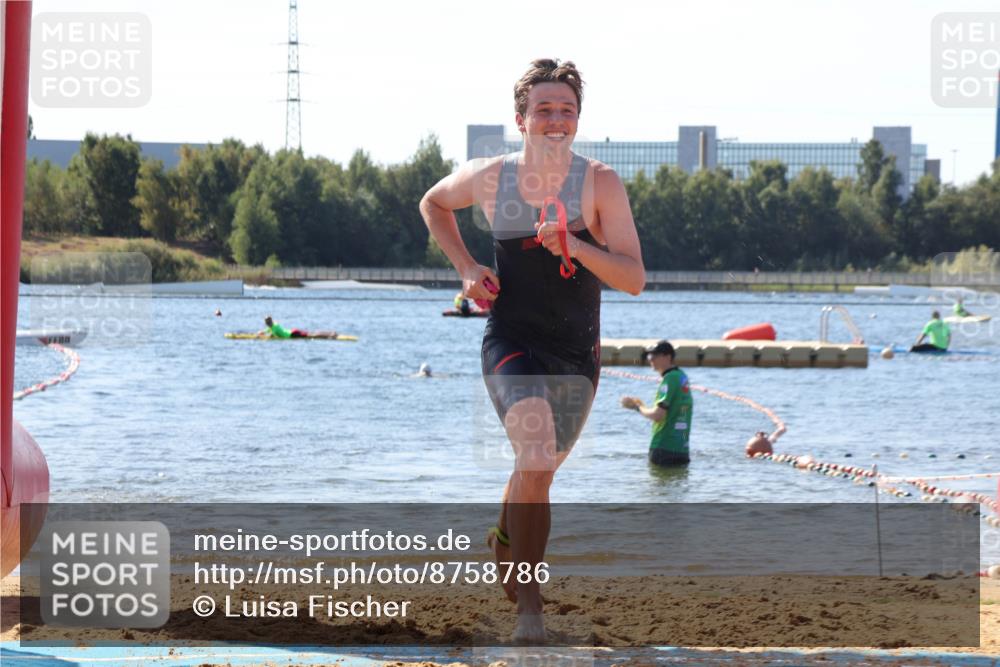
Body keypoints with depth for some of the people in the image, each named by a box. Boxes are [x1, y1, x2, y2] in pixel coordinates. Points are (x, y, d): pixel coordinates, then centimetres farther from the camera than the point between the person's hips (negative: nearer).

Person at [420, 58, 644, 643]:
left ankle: (506, 541, 52)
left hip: (577, 353, 2)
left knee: (539, 469, 18)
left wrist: (574, 245, -29)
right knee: (536, 456, -26)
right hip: (511, 343, -2)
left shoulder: (600, 183, -10)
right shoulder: (488, 179, -6)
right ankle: (527, 596, -17)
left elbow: (635, 279, -15)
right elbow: (434, 204, 17)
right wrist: (466, 268, 4)